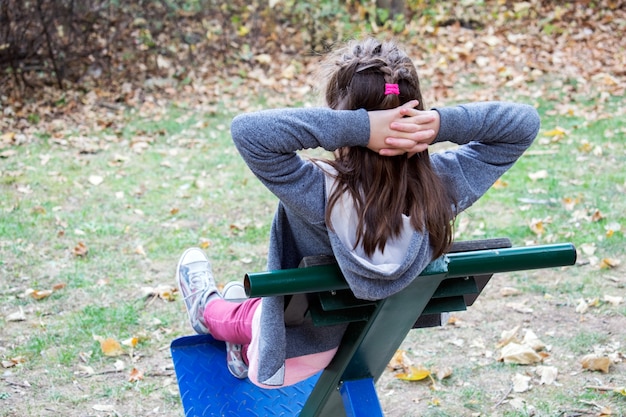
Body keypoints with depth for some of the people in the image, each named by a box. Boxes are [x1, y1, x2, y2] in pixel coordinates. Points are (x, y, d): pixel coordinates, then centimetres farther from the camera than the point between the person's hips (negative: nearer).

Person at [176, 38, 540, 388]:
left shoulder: (319, 195, -41)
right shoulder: (443, 188, -29)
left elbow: (248, 129, -48)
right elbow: (524, 122, -21)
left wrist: (357, 127, -49)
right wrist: (443, 123, -36)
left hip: (289, 356, -4)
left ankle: (210, 312, 63)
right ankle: (246, 353, 64)